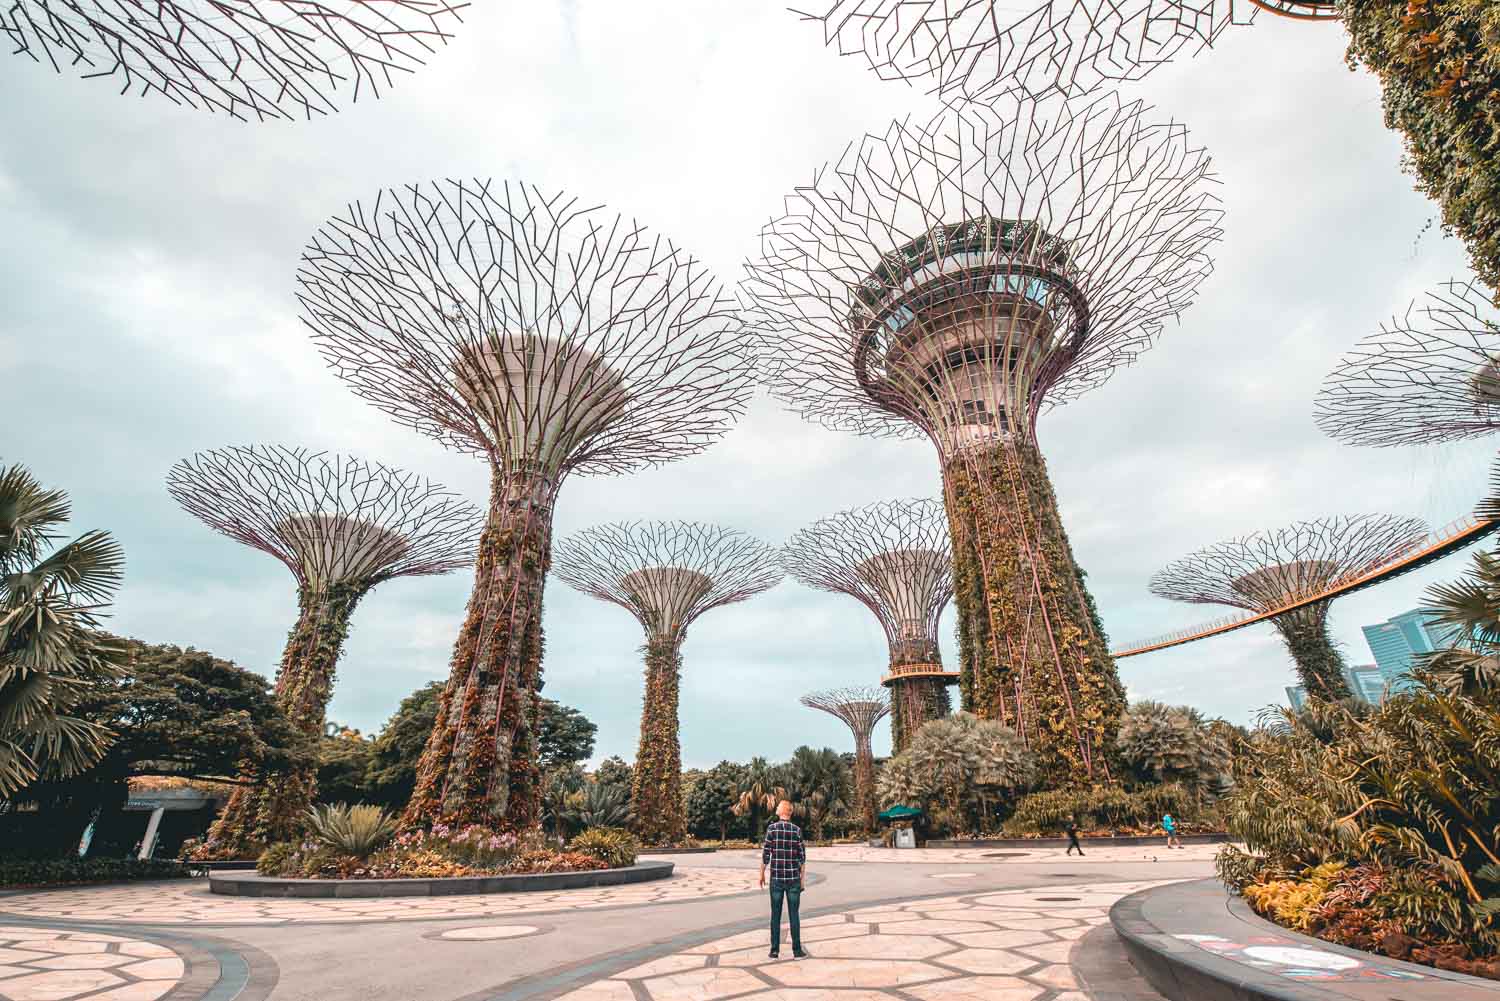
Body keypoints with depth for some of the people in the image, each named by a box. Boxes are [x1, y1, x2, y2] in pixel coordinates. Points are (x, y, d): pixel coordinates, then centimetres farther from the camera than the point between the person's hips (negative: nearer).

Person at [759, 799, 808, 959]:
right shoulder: (797, 830, -4)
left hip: (776, 878, 0)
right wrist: (802, 878, 9)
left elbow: (765, 854, -7)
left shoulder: (771, 828, -7)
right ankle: (797, 951, 12)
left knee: (775, 915, 9)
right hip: (793, 878, 1)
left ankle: (775, 951, 13)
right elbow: (802, 857, -2)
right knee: (793, 915, 9)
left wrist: (762, 874, 5)